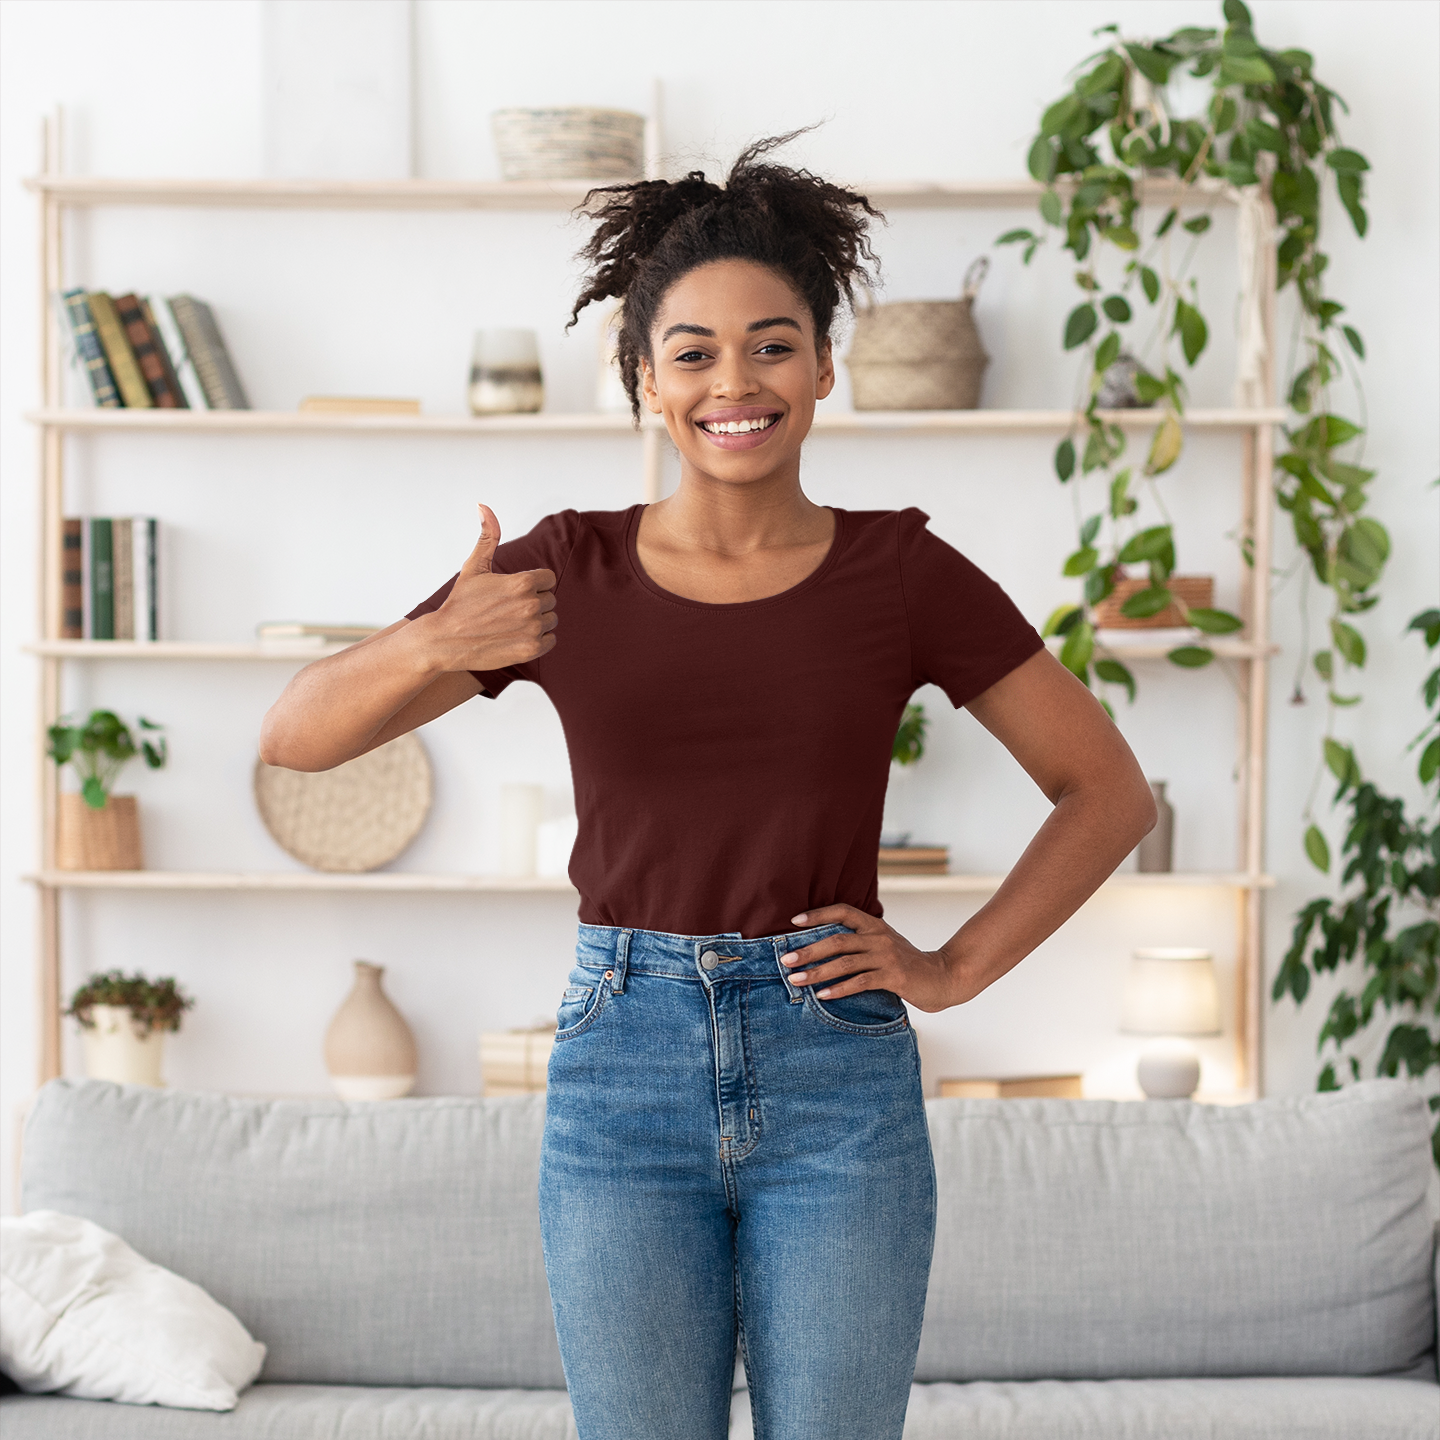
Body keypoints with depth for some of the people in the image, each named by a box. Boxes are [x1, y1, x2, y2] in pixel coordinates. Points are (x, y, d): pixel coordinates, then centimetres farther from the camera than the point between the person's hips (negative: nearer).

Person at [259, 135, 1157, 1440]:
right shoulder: (565, 573, 0)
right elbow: (295, 737, -3)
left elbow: (1109, 791, 7)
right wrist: (435, 645, -23)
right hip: (625, 1061, 1)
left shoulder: (901, 574, -1)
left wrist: (958, 968, -1)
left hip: (838, 1078, 0)